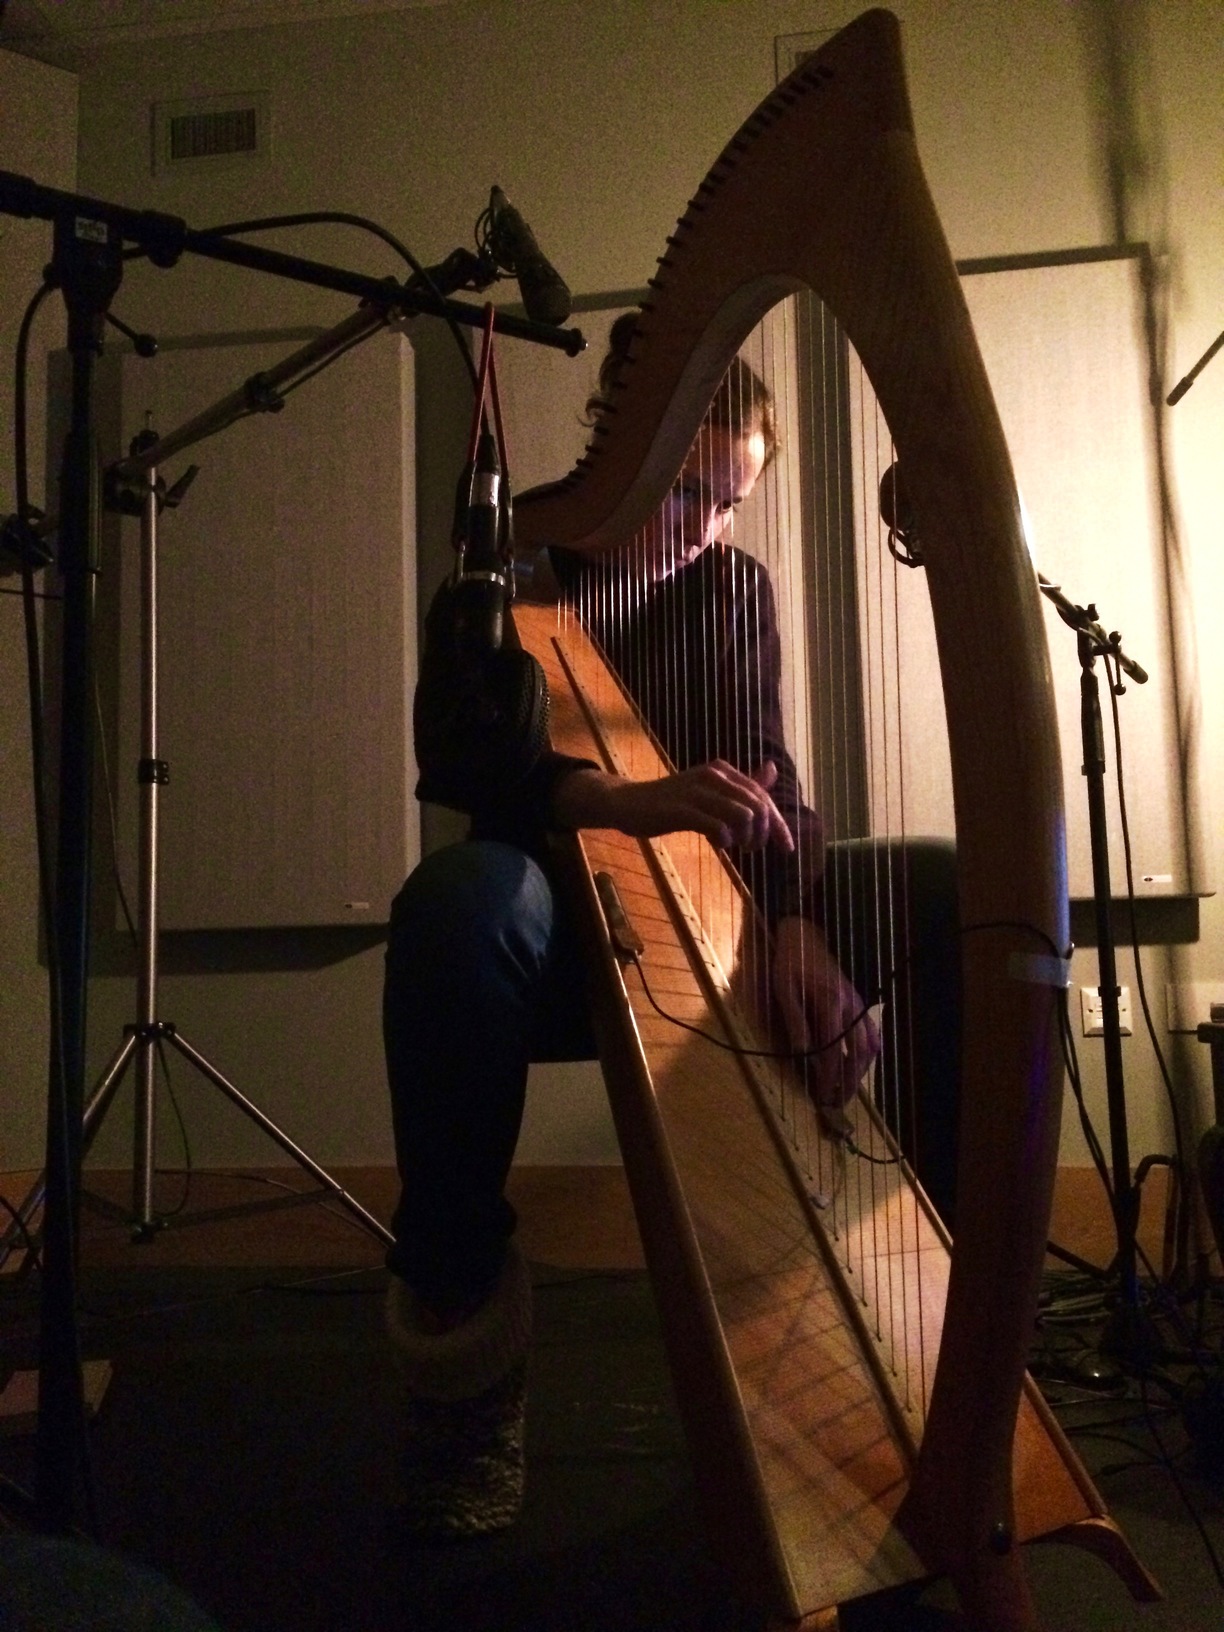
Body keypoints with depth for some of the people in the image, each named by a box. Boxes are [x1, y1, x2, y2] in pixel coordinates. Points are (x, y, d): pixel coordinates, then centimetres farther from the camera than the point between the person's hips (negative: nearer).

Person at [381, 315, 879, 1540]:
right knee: (463, 896, -39)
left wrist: (797, 924, -28)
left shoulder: (731, 589, 7)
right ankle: (459, 1317, -26)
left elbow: (767, 782, -7)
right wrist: (634, 804, -38)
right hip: (560, 935, -3)